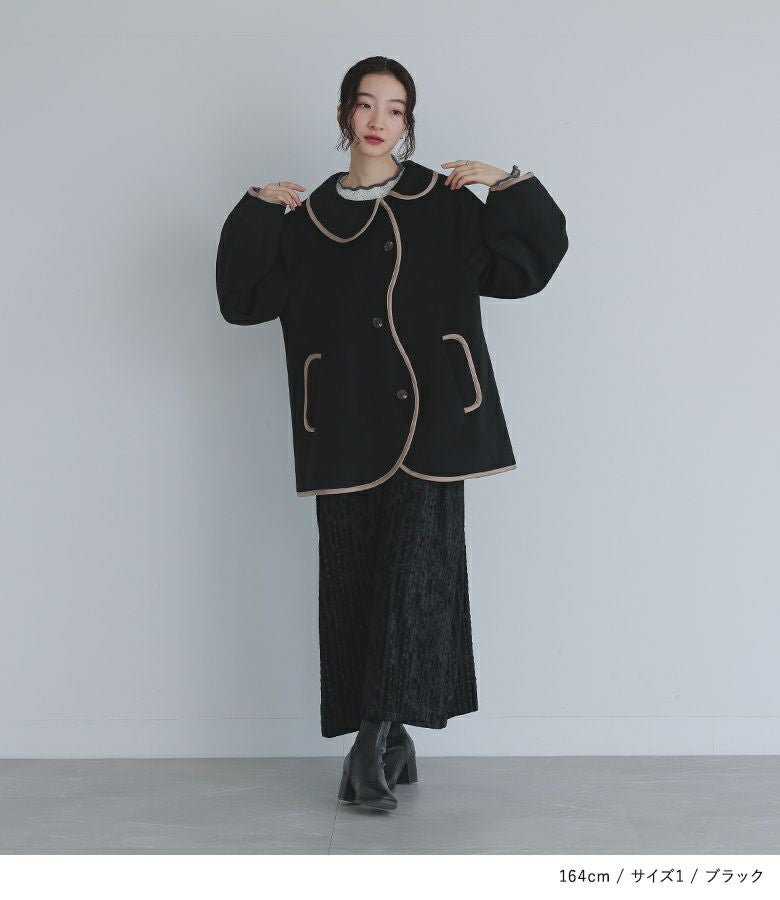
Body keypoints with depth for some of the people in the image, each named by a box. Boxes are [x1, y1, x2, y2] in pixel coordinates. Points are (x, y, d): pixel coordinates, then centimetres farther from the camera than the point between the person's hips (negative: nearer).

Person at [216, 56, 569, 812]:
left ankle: (377, 738, -5)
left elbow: (525, 265, 3)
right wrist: (255, 216, -4)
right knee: (352, 580, 2)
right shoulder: (308, 219, 12)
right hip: (346, 430, 2)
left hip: (428, 423, -2)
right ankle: (389, 743, 13)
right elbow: (244, 298, 5)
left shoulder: (446, 205, 8)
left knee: (414, 570, -12)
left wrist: (511, 188, -8)